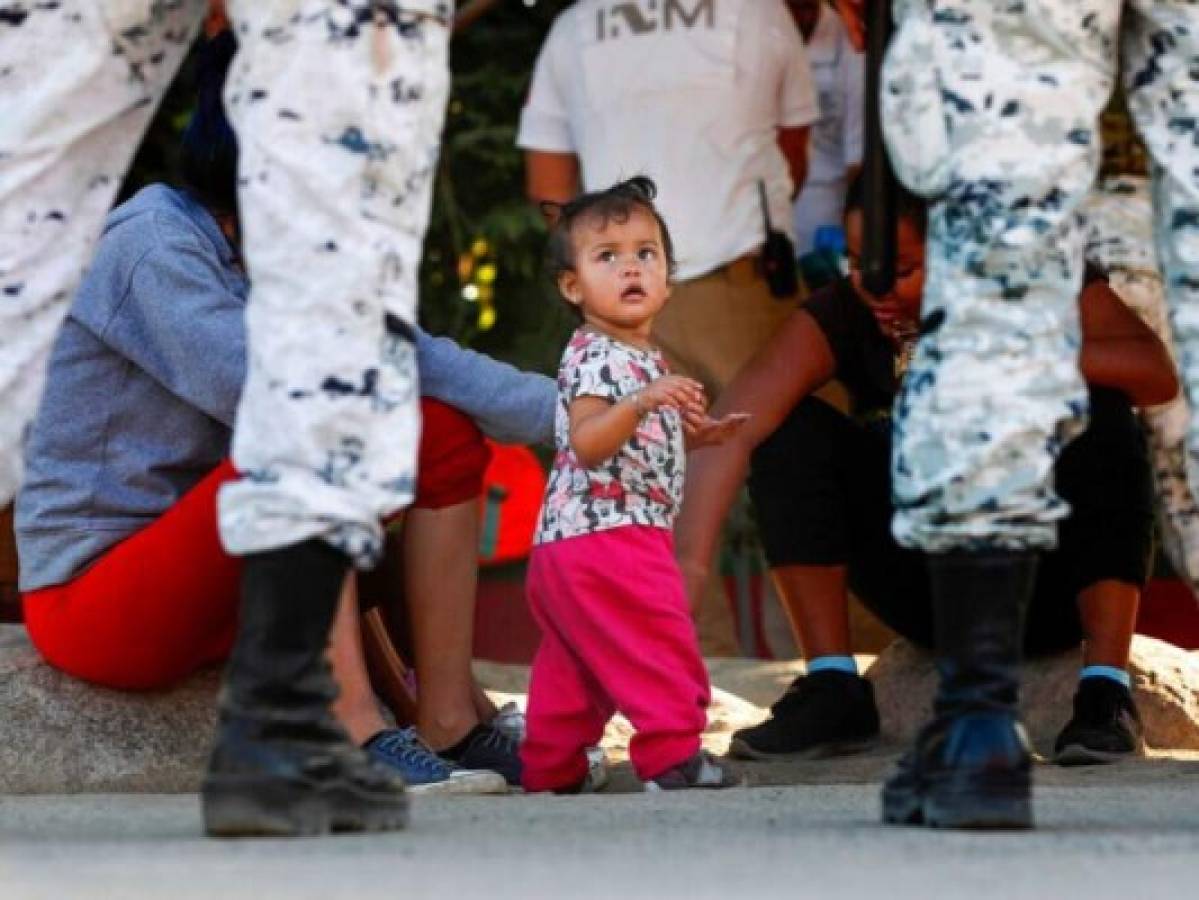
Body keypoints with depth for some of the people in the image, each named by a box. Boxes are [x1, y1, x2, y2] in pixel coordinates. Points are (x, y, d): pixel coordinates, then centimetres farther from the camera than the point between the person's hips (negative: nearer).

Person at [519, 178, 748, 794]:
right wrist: (644, 402, -39)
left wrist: (692, 433, 24)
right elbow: (586, 443, -28)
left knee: (572, 666, 14)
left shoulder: (639, 359, 19)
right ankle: (672, 753, -10)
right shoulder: (595, 358, -14)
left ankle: (550, 769, 20)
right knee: (660, 641, -10)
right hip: (606, 532, -10)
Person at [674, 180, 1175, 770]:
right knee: (794, 427, -16)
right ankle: (832, 691, -17)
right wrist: (685, 570, -40)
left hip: (1053, 587, -1)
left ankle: (1106, 694, -26)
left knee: (1100, 411, -27)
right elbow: (730, 430, -26)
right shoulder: (844, 317, -11)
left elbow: (1158, 373, -29)